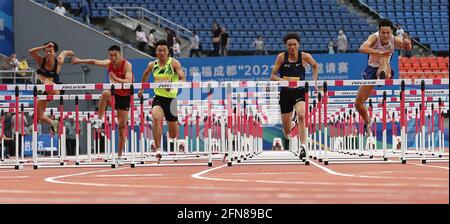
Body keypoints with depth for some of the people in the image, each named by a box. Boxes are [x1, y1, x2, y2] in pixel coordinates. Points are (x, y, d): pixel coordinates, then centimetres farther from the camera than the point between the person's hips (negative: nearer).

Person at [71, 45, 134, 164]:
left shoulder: (127, 65, -19)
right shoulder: (109, 63, -6)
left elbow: (129, 82, -32)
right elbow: (94, 61, 8)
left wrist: (116, 79, -45)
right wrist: (80, 61, 13)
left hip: (124, 97, -2)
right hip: (113, 93, 2)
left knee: (122, 126, -2)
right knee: (105, 93, -36)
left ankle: (119, 156, 5)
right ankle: (99, 121, -30)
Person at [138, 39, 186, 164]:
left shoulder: (174, 63, -8)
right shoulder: (152, 65, 3)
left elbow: (182, 78, -19)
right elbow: (146, 74, 26)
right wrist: (142, 89, 30)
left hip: (171, 98, -1)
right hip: (158, 97, 1)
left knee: (173, 134, 7)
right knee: (156, 118, -31)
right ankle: (158, 149, -31)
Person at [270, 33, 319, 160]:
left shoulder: (304, 56, -3)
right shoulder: (281, 57, -3)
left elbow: (315, 66, 18)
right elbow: (273, 76, -3)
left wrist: (314, 81, 8)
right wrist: (284, 80, -21)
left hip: (299, 92, -1)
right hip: (285, 93, 1)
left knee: (301, 115, -33)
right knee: (287, 130, 7)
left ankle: (303, 146, -33)